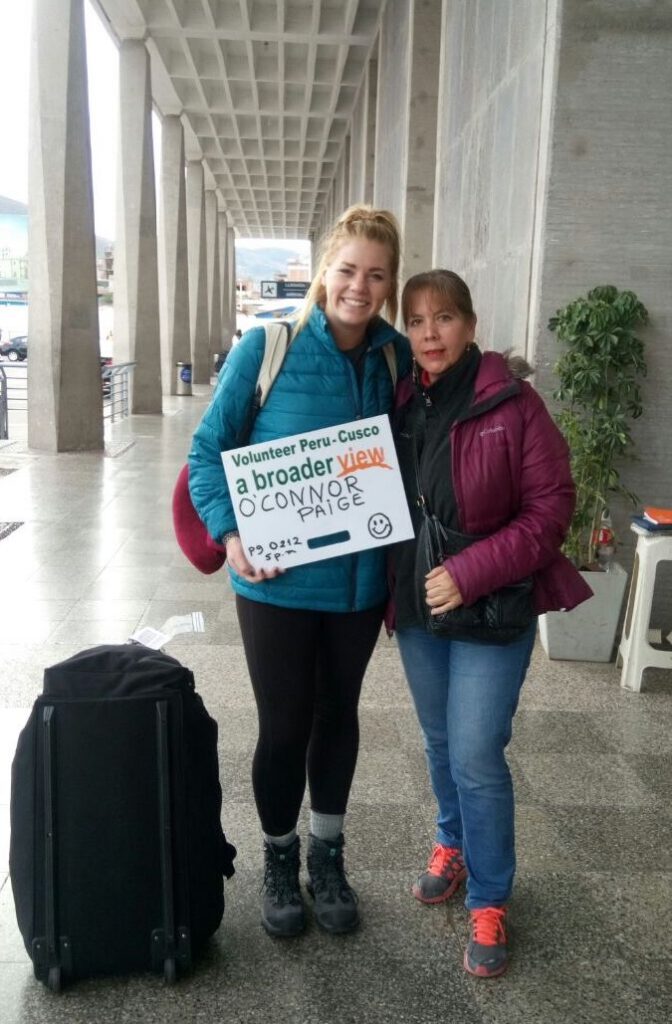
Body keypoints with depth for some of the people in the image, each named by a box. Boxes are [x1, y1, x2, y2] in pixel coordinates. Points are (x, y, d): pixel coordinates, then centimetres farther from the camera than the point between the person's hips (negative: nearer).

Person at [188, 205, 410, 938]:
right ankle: (279, 859, 35)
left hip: (360, 580, 3)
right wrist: (229, 533, -19)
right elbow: (207, 450, -4)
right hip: (277, 581, -3)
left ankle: (327, 857, 40)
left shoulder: (399, 357, -2)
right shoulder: (267, 348, -11)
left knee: (338, 714, 18)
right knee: (283, 724, 9)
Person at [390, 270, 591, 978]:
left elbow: (551, 509, -14)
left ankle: (489, 901, 19)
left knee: (476, 756, -2)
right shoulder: (400, 404, 1)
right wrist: (388, 588, 0)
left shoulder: (511, 403, -14)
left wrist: (470, 574, -19)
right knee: (439, 742, 19)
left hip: (492, 609, -5)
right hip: (417, 604, 5)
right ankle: (453, 845, 44)